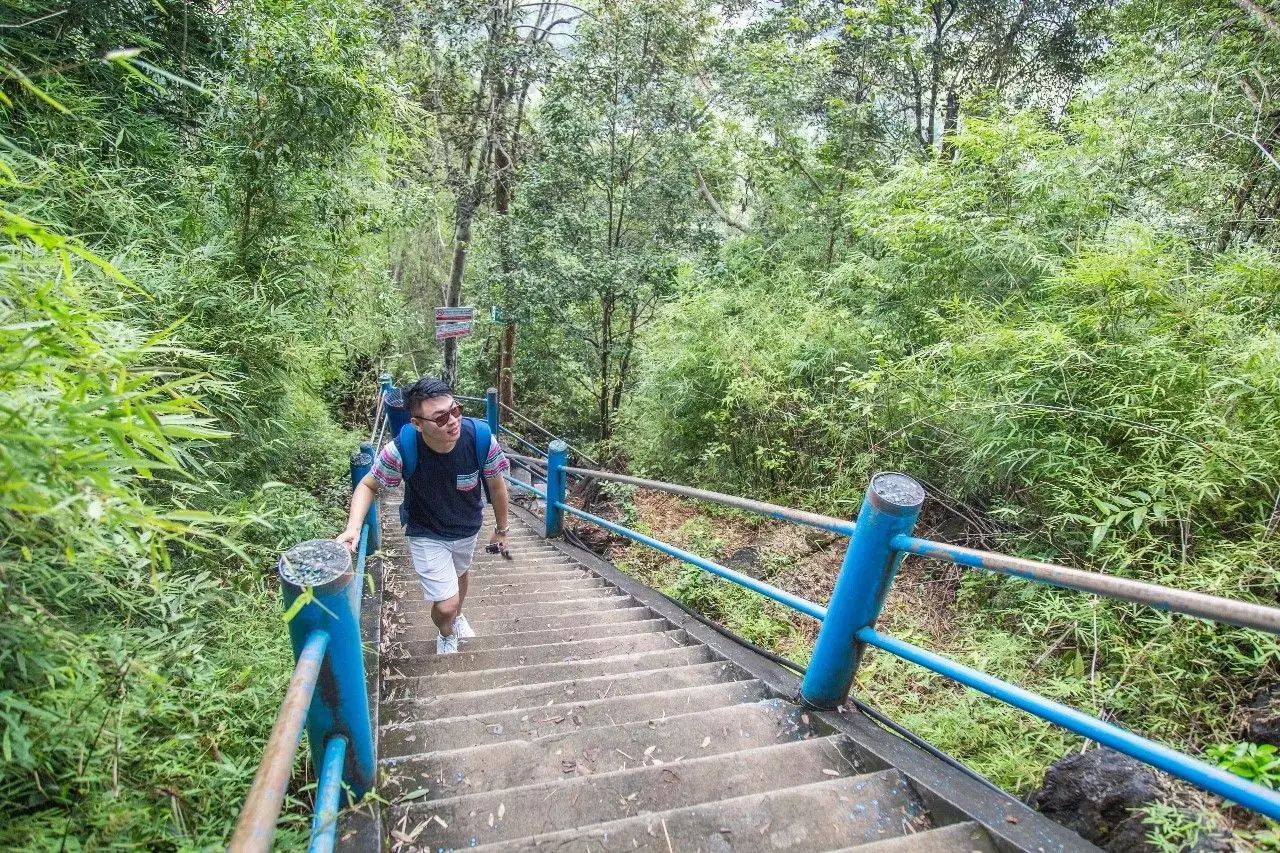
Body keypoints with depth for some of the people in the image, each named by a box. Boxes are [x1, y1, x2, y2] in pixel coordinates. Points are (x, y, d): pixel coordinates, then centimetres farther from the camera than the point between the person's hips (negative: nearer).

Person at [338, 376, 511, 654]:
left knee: (459, 574, 30)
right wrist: (353, 527, -32)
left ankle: (458, 617, 66)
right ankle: (446, 635, 37)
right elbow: (368, 485, -15)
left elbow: (496, 486, -13)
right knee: (445, 605, -3)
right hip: (427, 534, -2)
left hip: (468, 528, 3)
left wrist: (501, 529, 1)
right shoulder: (400, 451, -35)